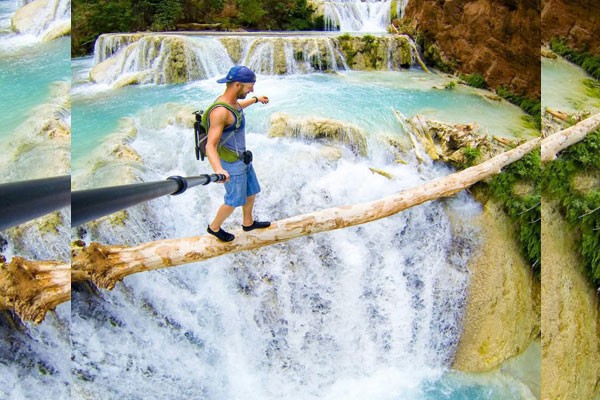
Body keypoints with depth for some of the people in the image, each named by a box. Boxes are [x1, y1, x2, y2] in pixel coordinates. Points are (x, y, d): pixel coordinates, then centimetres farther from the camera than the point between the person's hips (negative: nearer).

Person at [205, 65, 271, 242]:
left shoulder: (230, 100, -2)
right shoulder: (220, 111, -32)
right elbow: (210, 146, -35)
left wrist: (256, 99, 42)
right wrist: (218, 170, -53)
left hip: (242, 158, 9)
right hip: (231, 165, -9)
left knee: (251, 192, 23)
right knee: (234, 201, 11)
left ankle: (248, 222, 47)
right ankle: (214, 227, 35)